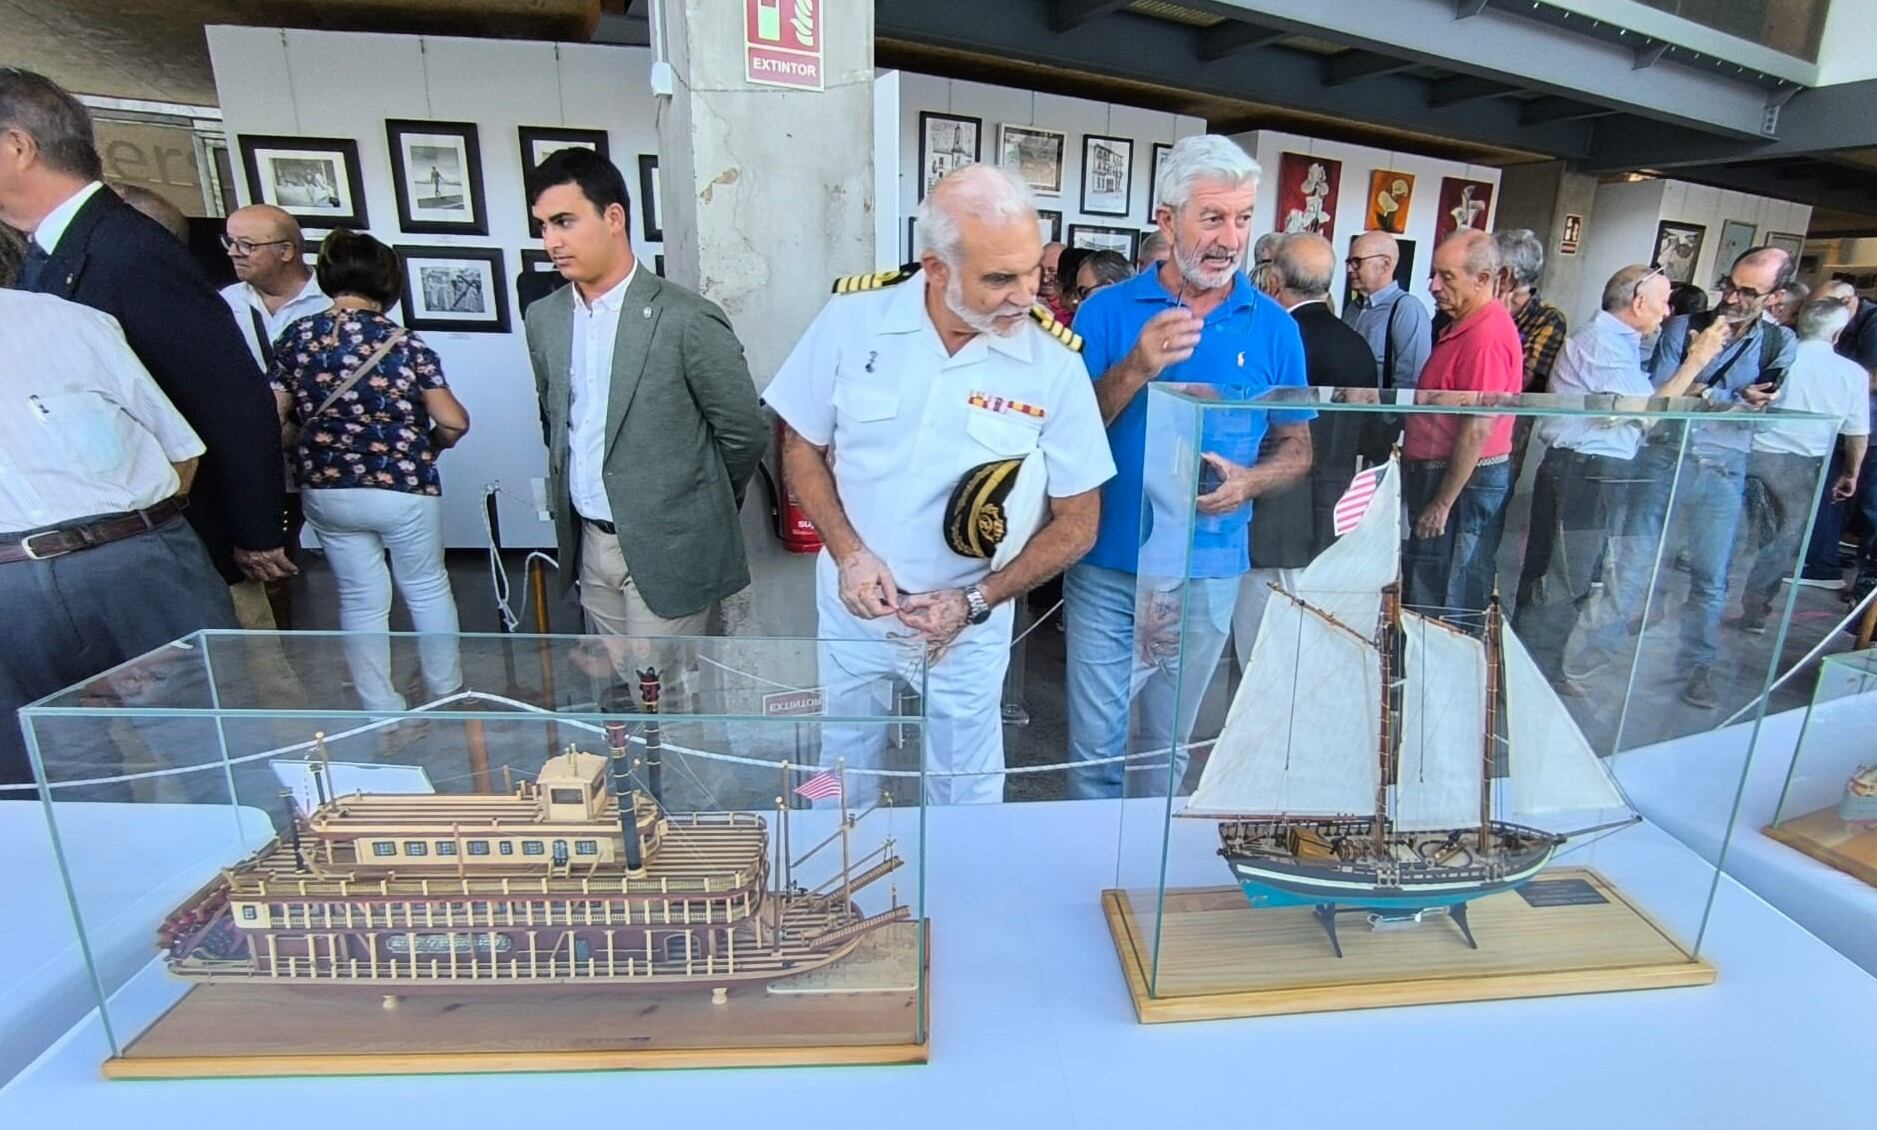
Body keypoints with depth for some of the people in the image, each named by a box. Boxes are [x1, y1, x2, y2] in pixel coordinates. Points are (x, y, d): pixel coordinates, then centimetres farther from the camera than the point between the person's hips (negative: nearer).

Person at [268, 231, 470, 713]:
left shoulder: (297, 337, -3)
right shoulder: (404, 342, -9)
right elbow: (454, 423, -11)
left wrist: (317, 425, 16)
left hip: (325, 490, 3)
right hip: (403, 487, -2)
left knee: (361, 600, 14)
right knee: (428, 590, 15)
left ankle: (382, 709, 22)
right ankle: (447, 694, 28)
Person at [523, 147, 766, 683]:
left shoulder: (688, 320, -15)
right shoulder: (543, 319, 6)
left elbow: (745, 432, -7)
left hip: (667, 548, -6)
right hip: (588, 543, 6)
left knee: (660, 700, 2)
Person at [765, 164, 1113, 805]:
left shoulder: (1055, 362, -16)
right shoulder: (853, 317, -14)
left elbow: (1077, 523, -8)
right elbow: (802, 445, -1)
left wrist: (975, 602, -16)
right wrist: (848, 553, -15)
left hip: (967, 624, -1)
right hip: (853, 607, 2)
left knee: (965, 796, 19)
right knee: (843, 786, 26)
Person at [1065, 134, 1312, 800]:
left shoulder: (1275, 327, 3)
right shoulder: (1109, 311, -2)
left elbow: (1296, 449, 8)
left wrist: (1249, 482, -13)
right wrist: (1136, 368, -22)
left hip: (1209, 574, 2)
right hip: (1108, 565, -1)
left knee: (1168, 748, 18)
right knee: (1096, 748, 5)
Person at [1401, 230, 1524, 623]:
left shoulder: (1486, 336, -18)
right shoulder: (1463, 325, 14)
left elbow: (1478, 430, -22)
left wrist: (1442, 503, -20)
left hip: (1464, 483, -10)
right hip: (1438, 473, 10)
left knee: (1443, 610, -2)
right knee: (1421, 598, 17)